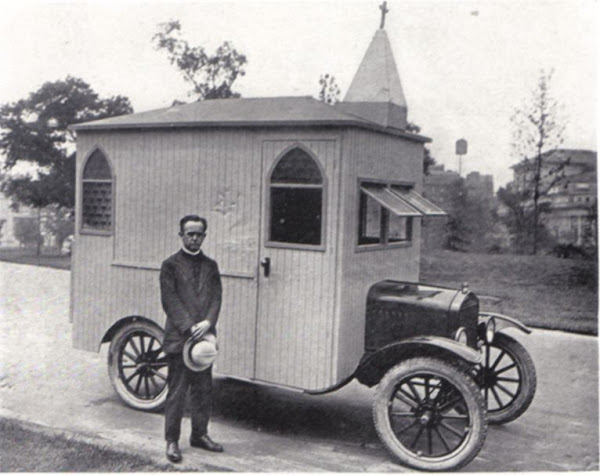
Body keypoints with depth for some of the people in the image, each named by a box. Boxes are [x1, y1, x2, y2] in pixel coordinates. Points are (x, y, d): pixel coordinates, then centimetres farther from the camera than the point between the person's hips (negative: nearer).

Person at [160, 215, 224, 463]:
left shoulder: (210, 266, 12)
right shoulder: (171, 265, -1)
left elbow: (216, 297, 5)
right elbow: (169, 300, -8)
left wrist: (207, 323, -12)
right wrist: (189, 327, -16)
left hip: (204, 336, 5)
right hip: (178, 337, -4)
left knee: (204, 390, 12)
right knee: (177, 391, 0)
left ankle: (200, 434, 27)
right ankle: (172, 440, 12)